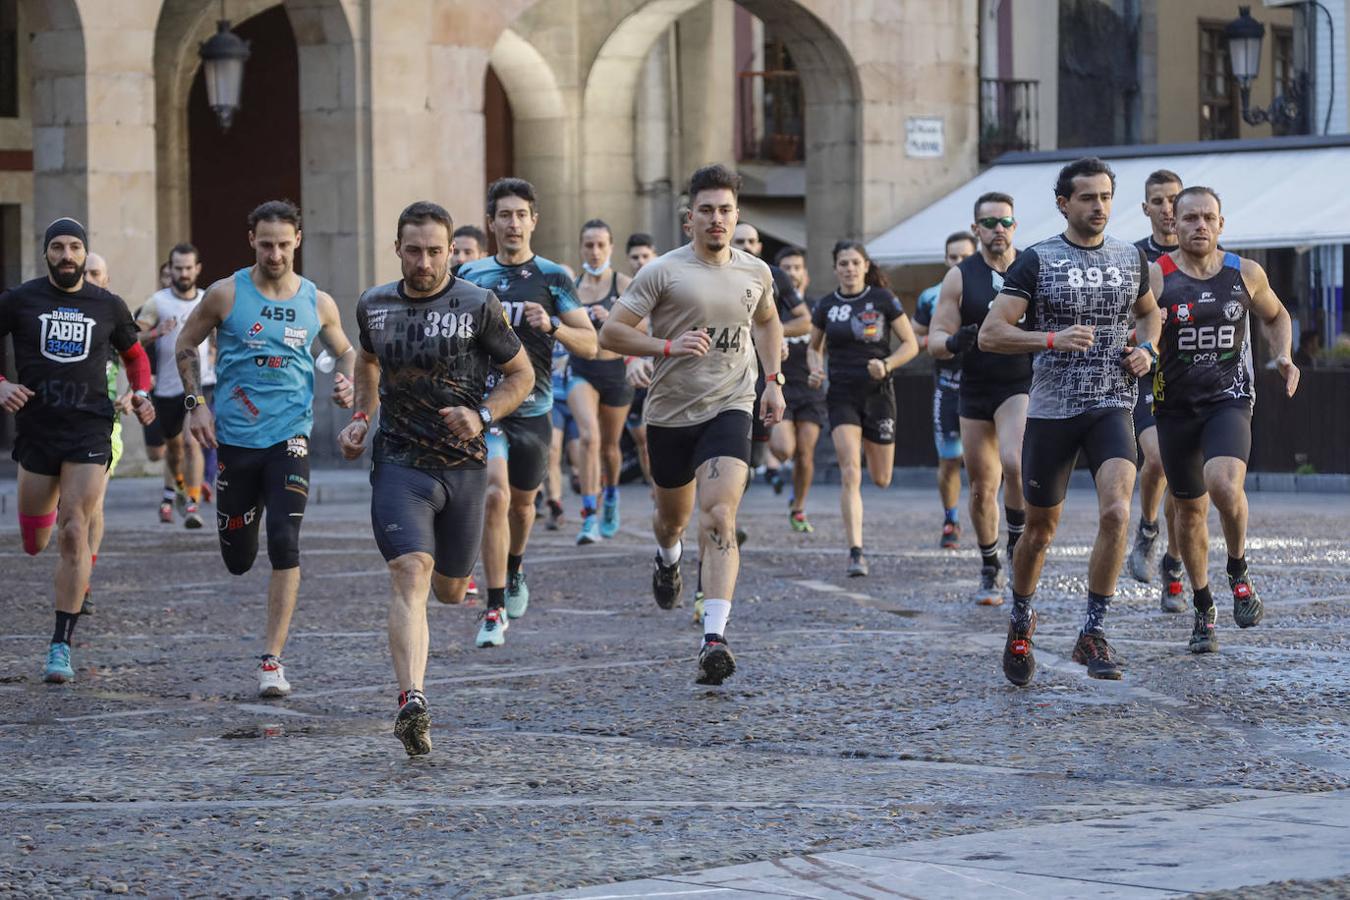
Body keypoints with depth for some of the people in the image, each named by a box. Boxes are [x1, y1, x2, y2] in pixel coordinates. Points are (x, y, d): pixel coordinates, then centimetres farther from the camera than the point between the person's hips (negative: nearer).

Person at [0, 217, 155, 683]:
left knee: (73, 534, -12)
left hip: (90, 431, -1)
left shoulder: (108, 306, 5)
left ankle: (61, 647, -8)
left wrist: (141, 394, 4)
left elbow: (134, 353, 21)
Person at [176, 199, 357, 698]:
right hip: (234, 438, 0)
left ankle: (272, 660, -11)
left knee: (285, 545, -16)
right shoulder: (226, 294, -3)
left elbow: (344, 351, 20)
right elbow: (186, 345, 9)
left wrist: (346, 382, -1)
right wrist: (195, 404, -1)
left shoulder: (318, 304, 2)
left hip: (289, 437, 0)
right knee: (237, 559, 9)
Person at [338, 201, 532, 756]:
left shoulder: (478, 306, -6)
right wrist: (361, 417, 11)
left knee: (449, 587, 14)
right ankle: (412, 703, -31)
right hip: (399, 464, 0)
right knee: (410, 574, -20)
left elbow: (521, 374, 3)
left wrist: (482, 415, -14)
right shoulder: (374, 306, 4)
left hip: (463, 465, 0)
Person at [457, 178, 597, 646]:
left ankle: (514, 568, 50)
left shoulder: (553, 278, 1)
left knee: (522, 501, 16)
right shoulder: (470, 276, 4)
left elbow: (589, 345, -3)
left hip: (533, 408, 1)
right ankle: (495, 611, -16)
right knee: (495, 494, -19)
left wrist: (552, 327, -19)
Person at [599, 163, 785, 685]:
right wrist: (668, 346, -22)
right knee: (672, 518, 19)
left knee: (719, 517, -19)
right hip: (670, 412, 0)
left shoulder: (756, 273, 5)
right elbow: (610, 332, -9)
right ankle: (668, 558, 58)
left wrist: (773, 379, 19)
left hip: (730, 409, 0)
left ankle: (714, 637, -26)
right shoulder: (664, 272, -8)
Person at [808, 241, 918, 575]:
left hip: (878, 394, 0)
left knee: (881, 479, 9)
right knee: (850, 475, -15)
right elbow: (814, 347, 19)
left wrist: (886, 365, -16)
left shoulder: (884, 300, -1)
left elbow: (910, 344, 2)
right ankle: (856, 553, -17)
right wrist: (815, 369, -2)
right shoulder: (826, 306, 5)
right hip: (842, 395, 0)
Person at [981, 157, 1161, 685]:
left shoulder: (1131, 258, 8)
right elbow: (990, 334, -8)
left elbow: (1147, 312, 28)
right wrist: (1052, 339, -21)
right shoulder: (1037, 261, -4)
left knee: (1116, 512, -20)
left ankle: (1093, 635, -10)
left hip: (1112, 408, 2)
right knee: (1040, 530, 10)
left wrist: (1147, 350, 6)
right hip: (1051, 409, -2)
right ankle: (1020, 625, 35)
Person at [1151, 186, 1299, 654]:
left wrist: (1282, 356, 2)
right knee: (1190, 510, 10)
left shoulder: (1246, 274, 0)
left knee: (1225, 484, -27)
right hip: (1175, 405, 1)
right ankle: (1203, 610, 28)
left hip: (1229, 400, -1)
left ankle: (1239, 572, -1)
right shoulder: (1155, 277, -7)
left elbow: (1276, 316, 19)